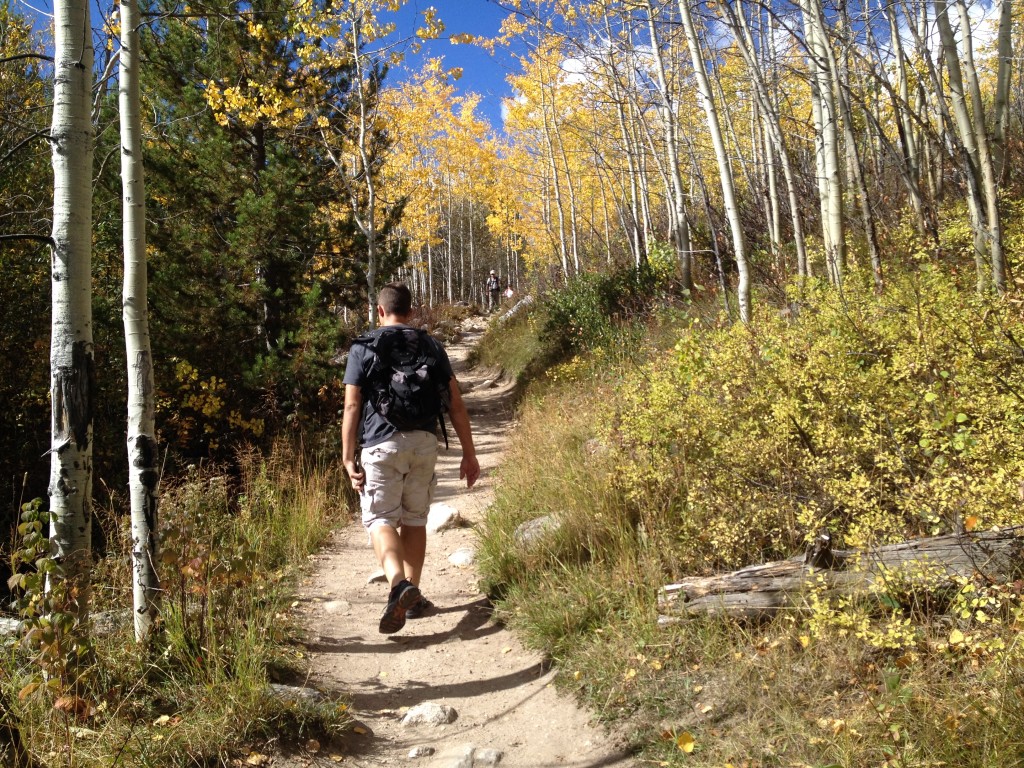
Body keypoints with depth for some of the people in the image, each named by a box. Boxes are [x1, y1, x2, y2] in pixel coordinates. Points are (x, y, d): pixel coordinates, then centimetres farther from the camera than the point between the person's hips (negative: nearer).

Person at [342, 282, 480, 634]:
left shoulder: (363, 348, 3)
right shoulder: (431, 346, 10)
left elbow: (352, 407, -4)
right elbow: (455, 403, 7)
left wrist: (348, 460, -1)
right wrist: (469, 454, 10)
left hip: (381, 444, -3)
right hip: (424, 442, 3)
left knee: (380, 519, 0)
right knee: (415, 519, 14)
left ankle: (399, 584, -24)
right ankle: (413, 598, 21)